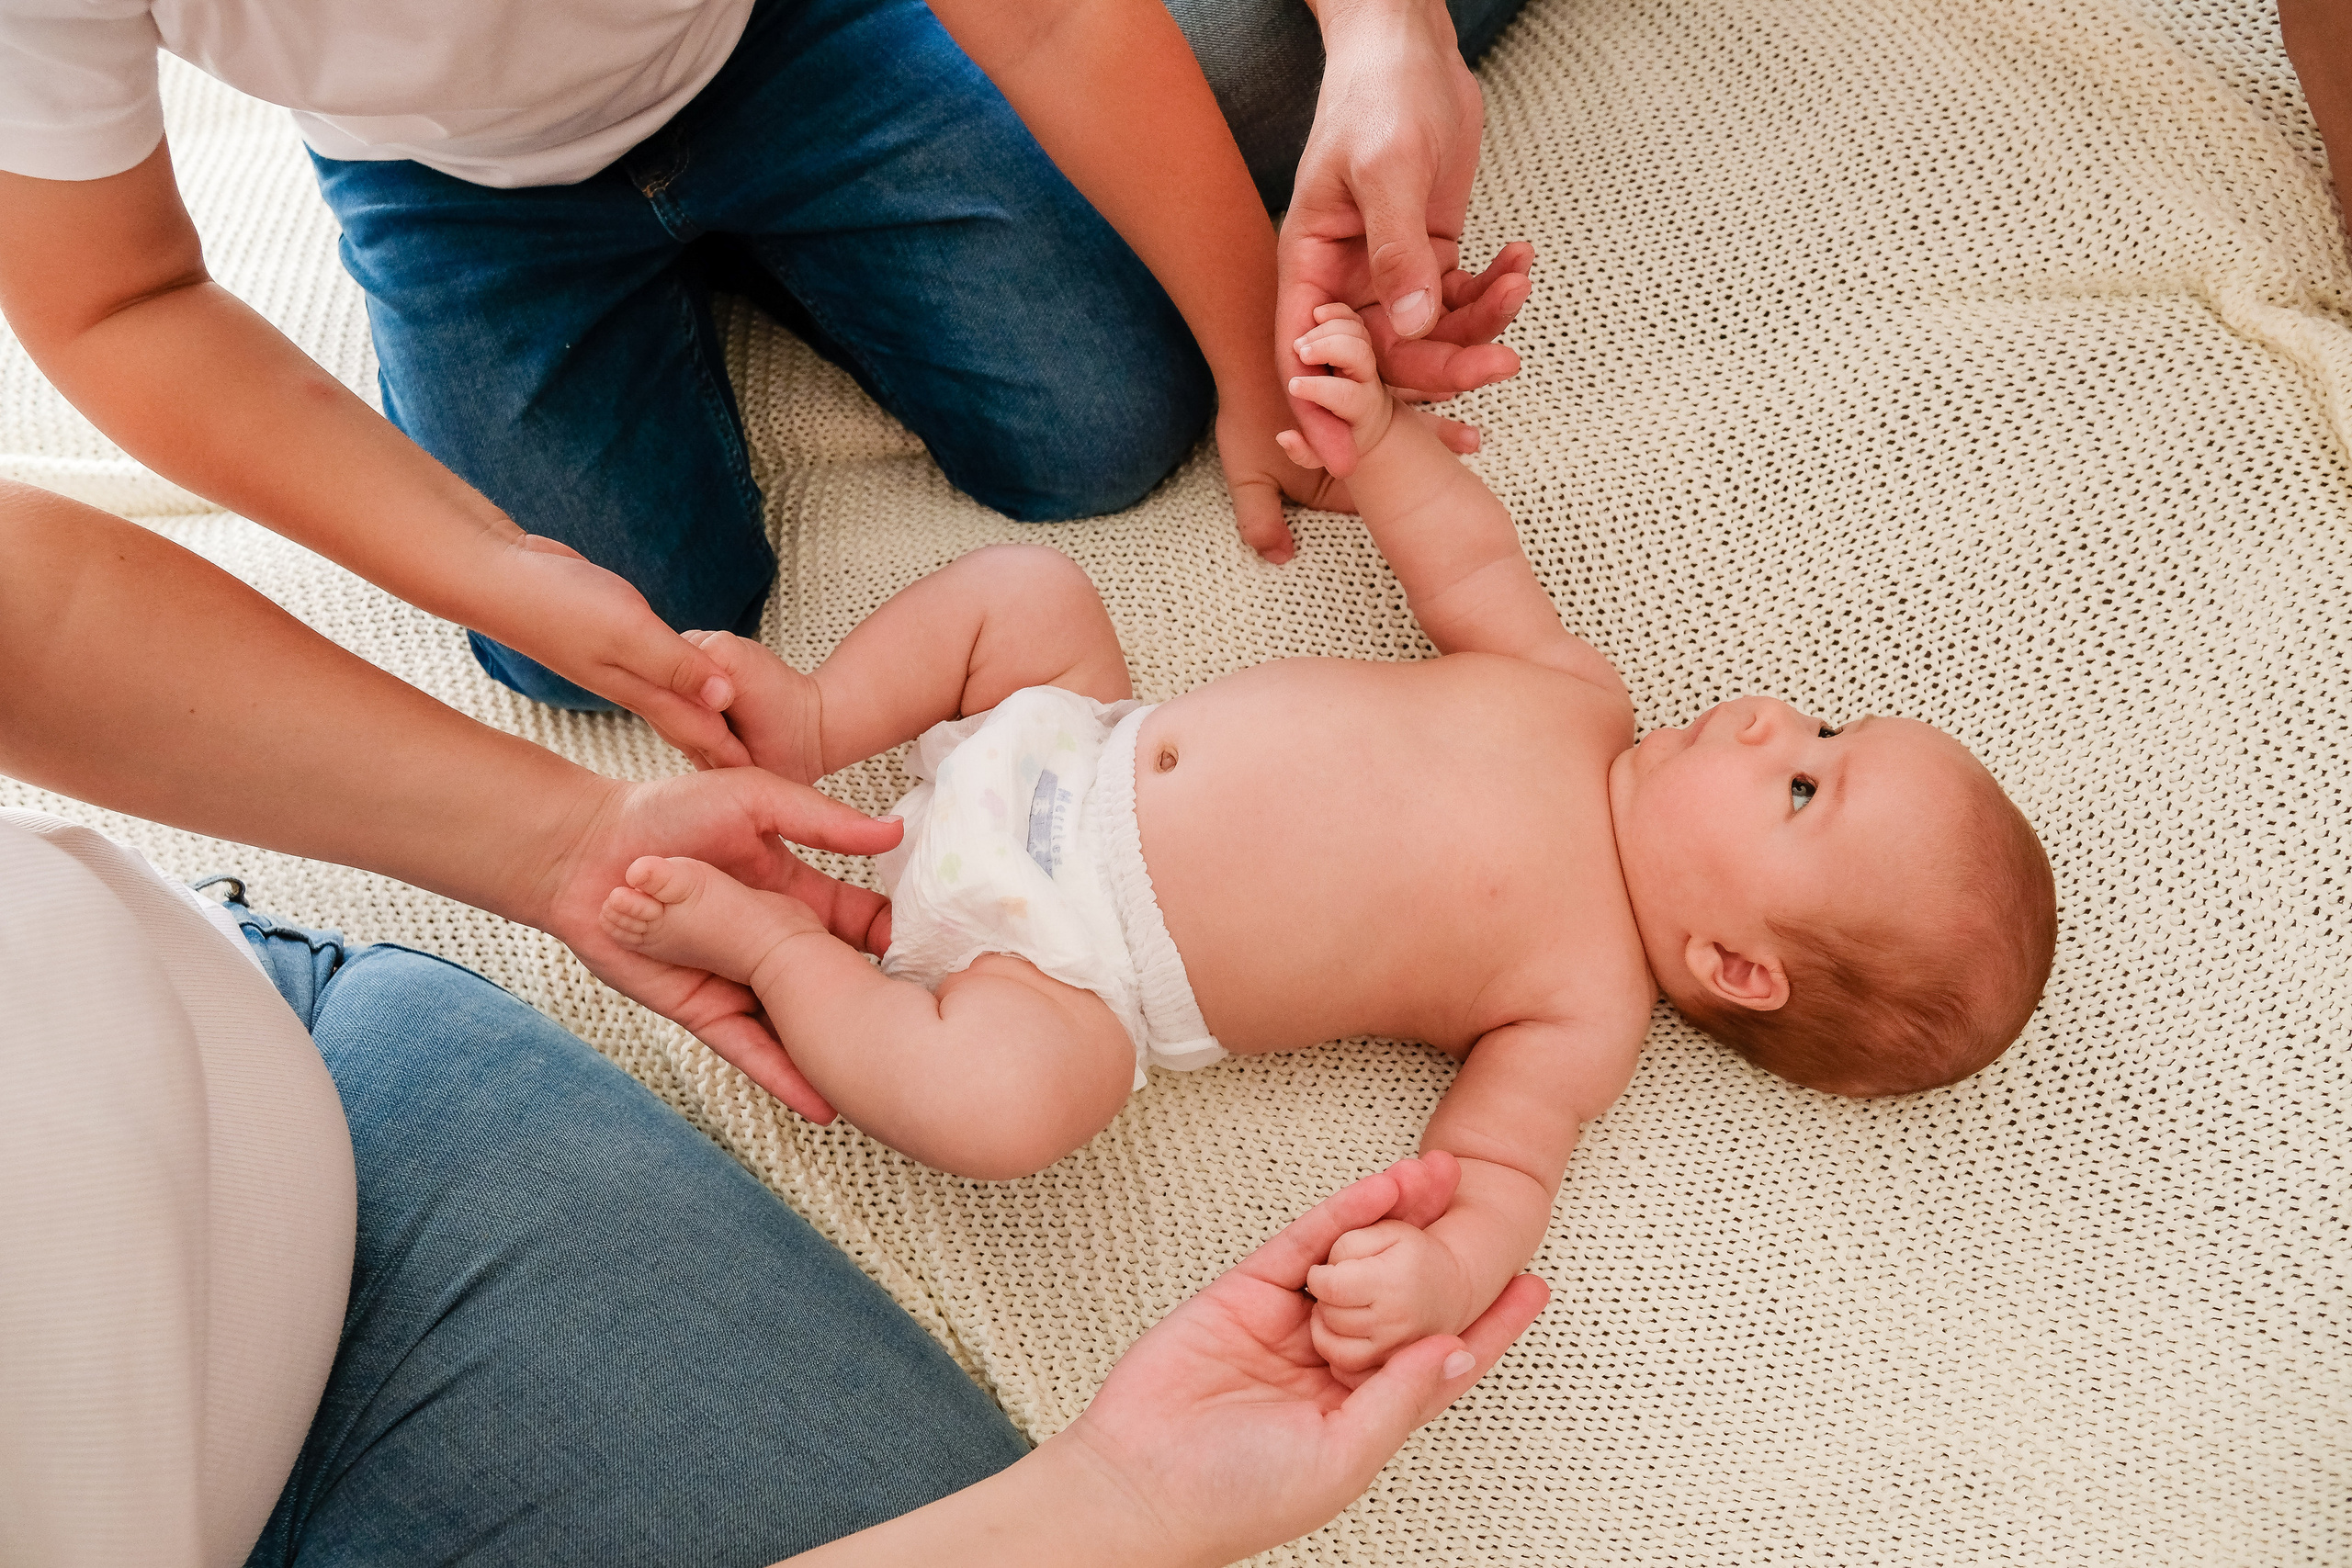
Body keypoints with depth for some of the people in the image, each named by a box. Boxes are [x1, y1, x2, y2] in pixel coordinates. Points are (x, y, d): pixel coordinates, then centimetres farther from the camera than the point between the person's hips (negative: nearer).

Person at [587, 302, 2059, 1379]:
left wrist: (1440, 1275, -42)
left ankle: (774, 934, -9)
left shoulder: (1586, 1007, -14)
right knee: (1024, 581, 0)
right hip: (1089, 742, 7)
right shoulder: (1578, 697, 0)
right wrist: (1377, 427, -3)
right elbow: (1468, 560, 12)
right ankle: (806, 723, 9)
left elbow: (1498, 1170, -18)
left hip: (1067, 959, -6)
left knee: (1006, 1096, -32)